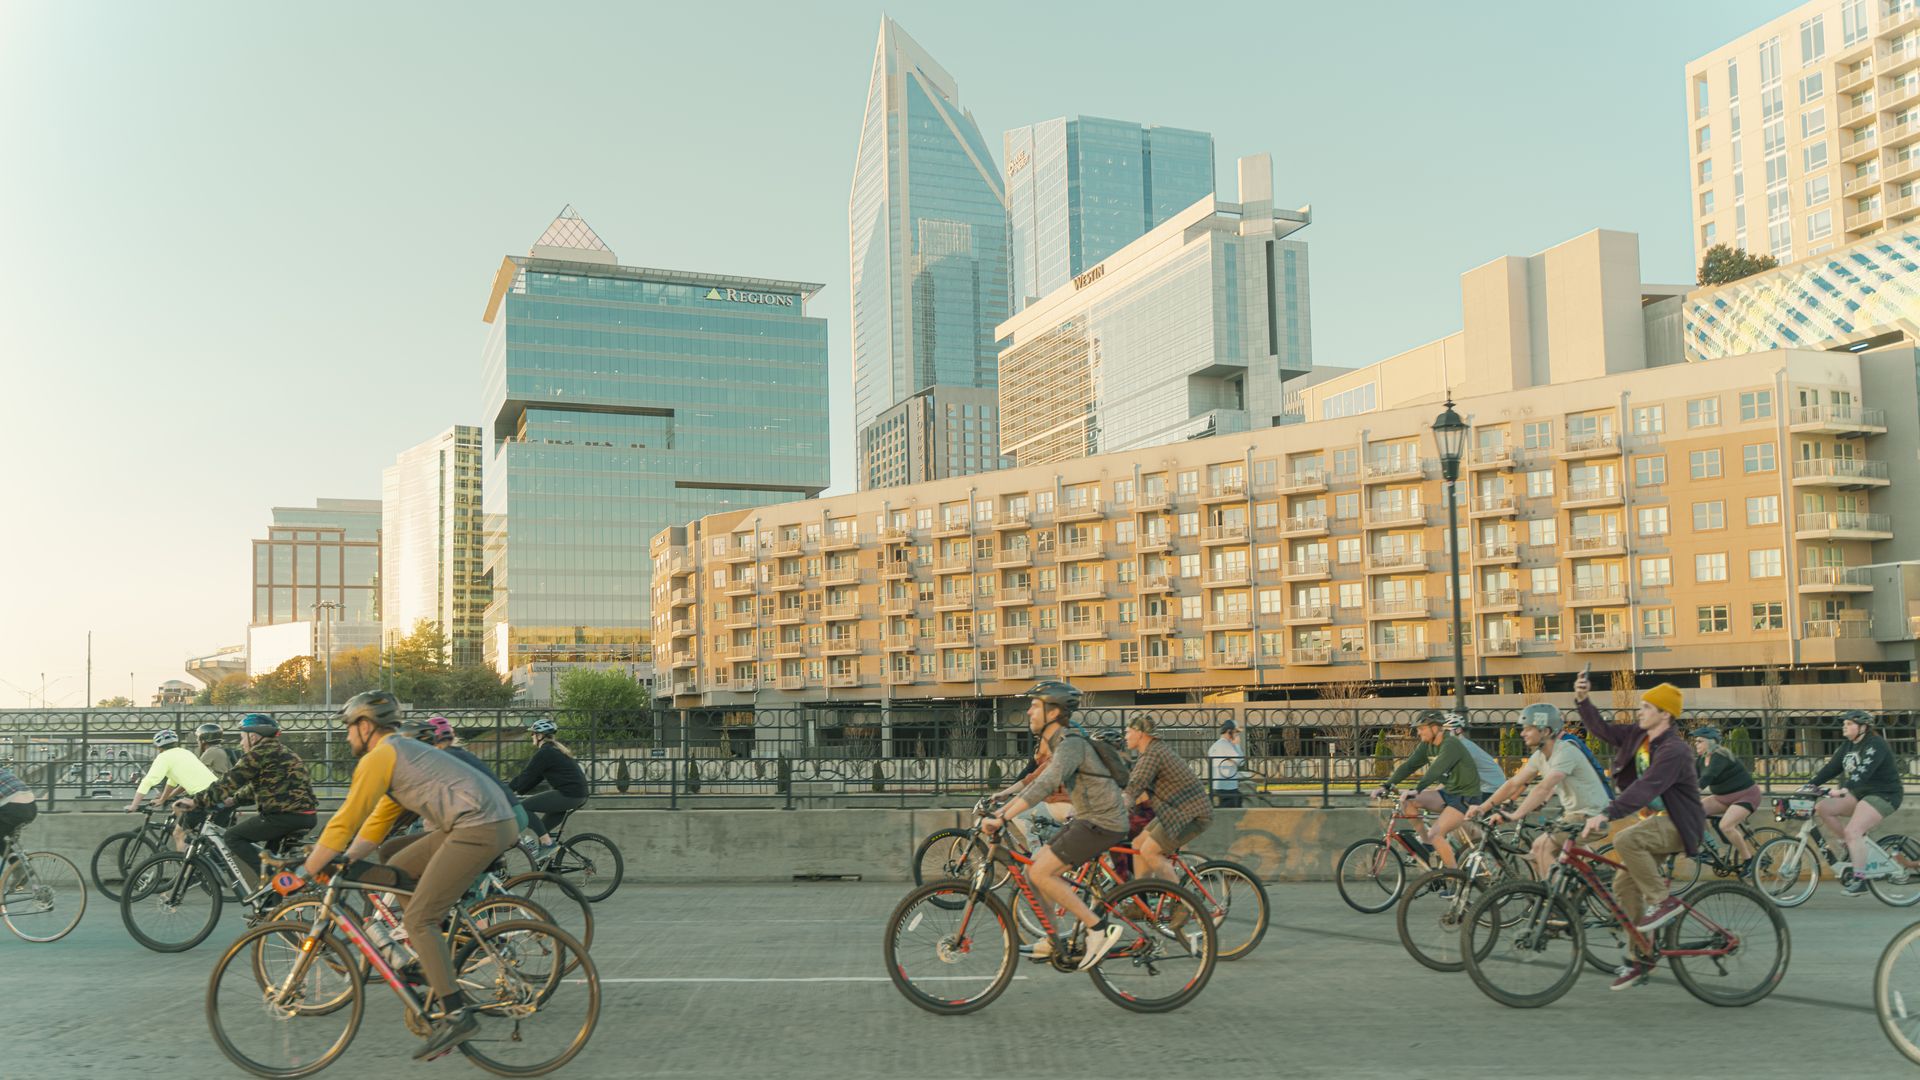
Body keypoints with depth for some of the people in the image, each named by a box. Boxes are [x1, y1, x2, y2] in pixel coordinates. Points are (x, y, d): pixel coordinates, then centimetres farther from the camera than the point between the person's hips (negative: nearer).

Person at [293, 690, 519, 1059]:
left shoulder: (379, 757, -4)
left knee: (418, 919, -8)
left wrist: (303, 873, 0)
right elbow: (378, 822, 29)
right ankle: (432, 964, 24)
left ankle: (457, 1016, -11)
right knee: (397, 872, 20)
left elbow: (345, 822, -7)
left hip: (478, 828, -10)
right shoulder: (401, 752, 26)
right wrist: (341, 863, 23)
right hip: (485, 821, 10)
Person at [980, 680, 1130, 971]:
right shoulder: (1058, 743, 13)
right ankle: (1052, 941, 19)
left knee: (1041, 872, -14)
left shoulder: (1071, 744, -19)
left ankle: (1099, 928, -8)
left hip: (1102, 823, -10)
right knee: (1038, 866, 10)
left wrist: (1002, 819, -35)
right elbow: (1035, 781, 20)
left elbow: (1045, 785, -32)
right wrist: (999, 810, 11)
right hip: (1088, 819, 10)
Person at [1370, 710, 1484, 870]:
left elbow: (1436, 770, -37)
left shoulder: (1451, 744, -22)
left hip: (1466, 797, -8)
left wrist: (1417, 790, -48)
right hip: (1448, 791, 8)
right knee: (1408, 802, -10)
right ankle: (1425, 844, 3)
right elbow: (1409, 765, -3)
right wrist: (1386, 786, -15)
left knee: (1435, 835, -21)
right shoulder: (1427, 745, 3)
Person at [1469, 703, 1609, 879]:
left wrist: (1514, 816, -43)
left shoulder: (1565, 753, -24)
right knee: (1536, 856, 4)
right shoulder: (1540, 756, 4)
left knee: (1543, 846, -20)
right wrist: (1482, 807, -6)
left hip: (1592, 815, -9)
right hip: (1573, 813, 9)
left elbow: (1544, 788, -36)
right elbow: (1514, 784, 3)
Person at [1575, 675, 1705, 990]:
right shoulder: (1638, 736, 3)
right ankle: (1640, 958, 12)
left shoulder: (1673, 750, -23)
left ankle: (1662, 902, -16)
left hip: (1678, 825, -9)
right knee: (1624, 884, 2)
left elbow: (1646, 787, -34)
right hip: (1656, 820, 9)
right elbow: (1602, 730, 12)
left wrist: (1606, 815, -43)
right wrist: (1582, 701, -3)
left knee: (1625, 840, -34)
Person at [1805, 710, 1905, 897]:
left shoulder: (1875, 745, -16)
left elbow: (1864, 770, -32)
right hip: (1860, 794, 9)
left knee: (1853, 831, -24)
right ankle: (1852, 845, 6)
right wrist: (1811, 785, -9)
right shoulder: (1848, 746, 10)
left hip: (1883, 796, -9)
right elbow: (1832, 767, 4)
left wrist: (1846, 788, -46)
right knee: (1823, 808, -9)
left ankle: (1858, 880, -18)